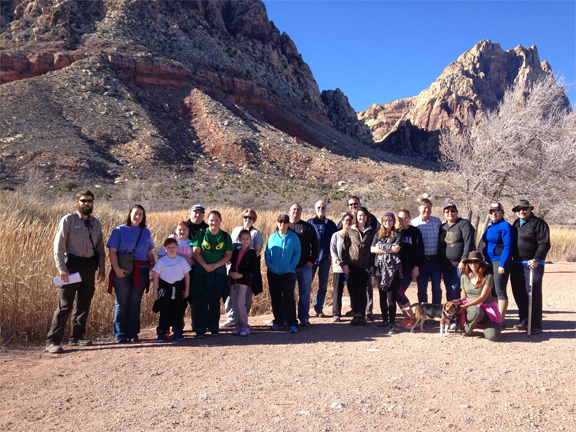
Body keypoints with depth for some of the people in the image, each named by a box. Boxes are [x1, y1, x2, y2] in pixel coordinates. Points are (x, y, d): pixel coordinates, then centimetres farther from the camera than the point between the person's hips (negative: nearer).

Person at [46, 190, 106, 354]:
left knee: (84, 304, 10)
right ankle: (52, 341, -1)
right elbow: (59, 245, -5)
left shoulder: (95, 223, 14)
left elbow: (100, 247, 17)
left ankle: (77, 337, 21)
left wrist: (101, 269, 10)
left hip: (90, 267, 5)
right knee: (65, 305, -7)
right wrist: (61, 268, -13)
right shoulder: (68, 220, -1)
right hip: (72, 266, -5)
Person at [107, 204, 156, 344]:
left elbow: (150, 253, 17)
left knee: (135, 303, 7)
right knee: (122, 303, 1)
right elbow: (112, 251, -3)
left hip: (141, 272, 3)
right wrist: (116, 269, -14)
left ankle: (133, 334, 14)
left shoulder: (146, 232, 14)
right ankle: (120, 335, 9)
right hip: (122, 272, -3)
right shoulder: (119, 230, 3)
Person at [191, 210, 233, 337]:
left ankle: (213, 328, 20)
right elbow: (196, 252, -1)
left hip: (219, 272, 1)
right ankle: (200, 329, 9)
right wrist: (205, 265, -15)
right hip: (201, 271, -1)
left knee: (215, 301, 8)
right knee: (201, 300, 0)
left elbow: (228, 255, 2)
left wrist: (215, 265, -12)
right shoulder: (201, 234, 2)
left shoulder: (225, 236, 5)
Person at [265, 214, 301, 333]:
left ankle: (292, 324, -3)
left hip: (288, 273, -3)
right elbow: (267, 253, 9)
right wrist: (269, 265, -5)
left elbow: (297, 253, 1)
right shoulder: (272, 237, 8)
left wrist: (292, 265, -10)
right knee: (275, 297, 9)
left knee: (288, 297, -10)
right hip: (273, 273, 3)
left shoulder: (294, 237, 2)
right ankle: (278, 321, 22)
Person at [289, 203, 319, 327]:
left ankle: (304, 318, 14)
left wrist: (312, 260, -2)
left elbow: (315, 245, 9)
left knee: (305, 293, 5)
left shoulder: (308, 227, 7)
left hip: (305, 266, 1)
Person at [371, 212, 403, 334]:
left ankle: (392, 324, 0)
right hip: (380, 268, 4)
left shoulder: (397, 235, 4)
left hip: (393, 269, -4)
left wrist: (381, 247, -6)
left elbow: (396, 249, -12)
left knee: (391, 297, -7)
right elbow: (372, 249, 1)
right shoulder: (378, 235, 14)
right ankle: (384, 320, 22)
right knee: (382, 296, 10)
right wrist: (389, 249, -6)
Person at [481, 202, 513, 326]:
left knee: (500, 291, -5)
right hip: (489, 262, 9)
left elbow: (508, 247, -15)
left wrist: (502, 264, -19)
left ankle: (501, 321, 1)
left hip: (500, 262, -9)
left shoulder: (505, 226, -9)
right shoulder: (490, 227, 16)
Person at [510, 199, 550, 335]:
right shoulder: (515, 224, 16)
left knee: (533, 294, -5)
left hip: (533, 264, -7)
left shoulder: (539, 223, -5)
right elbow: (510, 244, 21)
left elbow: (544, 244, -12)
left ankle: (536, 325, 3)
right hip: (517, 265, 7)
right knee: (519, 294, 10)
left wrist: (536, 259, -23)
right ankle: (524, 321, 21)